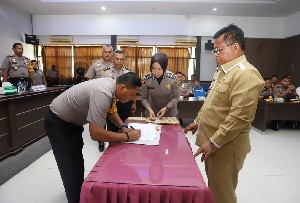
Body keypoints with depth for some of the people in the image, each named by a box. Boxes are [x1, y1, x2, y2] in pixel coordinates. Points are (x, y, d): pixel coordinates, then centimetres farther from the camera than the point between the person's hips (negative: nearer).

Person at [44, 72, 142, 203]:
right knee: (71, 167, -4)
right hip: (58, 123, -9)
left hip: (72, 120, 9)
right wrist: (127, 137, -30)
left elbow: (111, 109, 8)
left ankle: (79, 191, 43)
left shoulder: (112, 85, -10)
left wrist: (123, 127, -6)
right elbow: (96, 133, -39)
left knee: (77, 161, 22)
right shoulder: (102, 93, -38)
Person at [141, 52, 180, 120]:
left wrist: (166, 108, -25)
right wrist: (149, 109, -29)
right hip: (153, 112, 0)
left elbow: (176, 97, -13)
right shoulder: (146, 79, -20)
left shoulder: (172, 78, -23)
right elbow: (144, 98, -12)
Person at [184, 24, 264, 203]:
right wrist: (198, 121, 19)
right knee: (213, 189, 23)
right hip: (212, 141, 9)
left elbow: (239, 117, -26)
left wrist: (214, 142, -22)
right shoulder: (223, 70, 12)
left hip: (225, 146, -9)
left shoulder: (246, 74, -21)